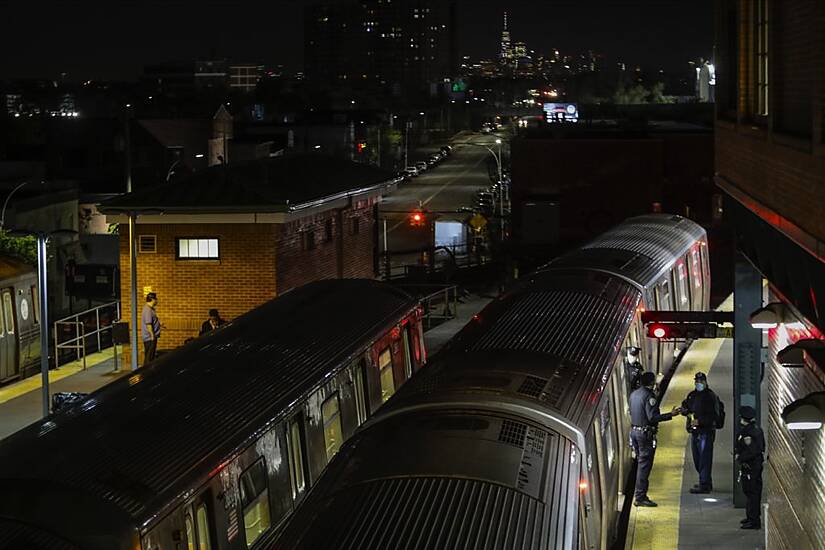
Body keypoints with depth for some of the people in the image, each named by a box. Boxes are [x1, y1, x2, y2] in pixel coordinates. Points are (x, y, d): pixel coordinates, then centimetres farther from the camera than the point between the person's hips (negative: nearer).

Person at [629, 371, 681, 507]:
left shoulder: (634, 394, 11)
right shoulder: (649, 396, -16)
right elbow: (652, 417, -22)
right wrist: (670, 414, -19)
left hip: (634, 430, 9)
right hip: (646, 433, -9)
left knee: (641, 463, 16)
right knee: (644, 465, -6)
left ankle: (640, 495, 18)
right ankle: (640, 497, -7)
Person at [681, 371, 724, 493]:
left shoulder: (711, 396, -10)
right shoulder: (692, 395, 14)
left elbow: (714, 416, -16)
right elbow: (684, 407, 20)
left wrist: (699, 421, -22)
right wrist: (688, 413, -3)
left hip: (706, 431, -8)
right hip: (694, 431, 8)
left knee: (704, 459, -9)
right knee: (697, 459, 14)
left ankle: (704, 485, -9)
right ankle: (706, 482, 28)